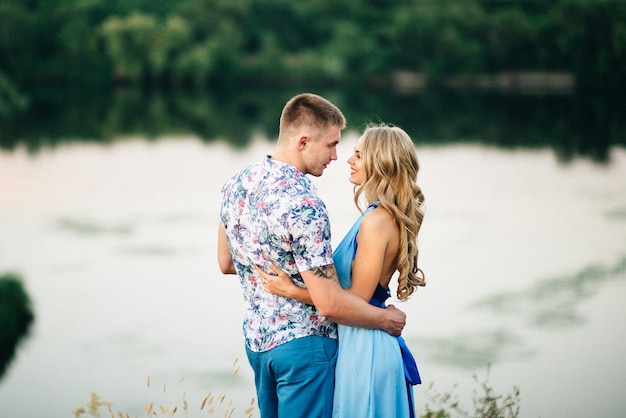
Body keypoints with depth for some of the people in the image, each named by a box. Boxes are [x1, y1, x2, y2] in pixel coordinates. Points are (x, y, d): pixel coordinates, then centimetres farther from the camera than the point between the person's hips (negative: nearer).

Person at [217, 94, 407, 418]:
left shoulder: (236, 184, 0)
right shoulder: (302, 204, -25)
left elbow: (226, 263, 13)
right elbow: (330, 303, -25)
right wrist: (387, 319, -10)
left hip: (257, 336, 8)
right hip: (301, 342, -8)